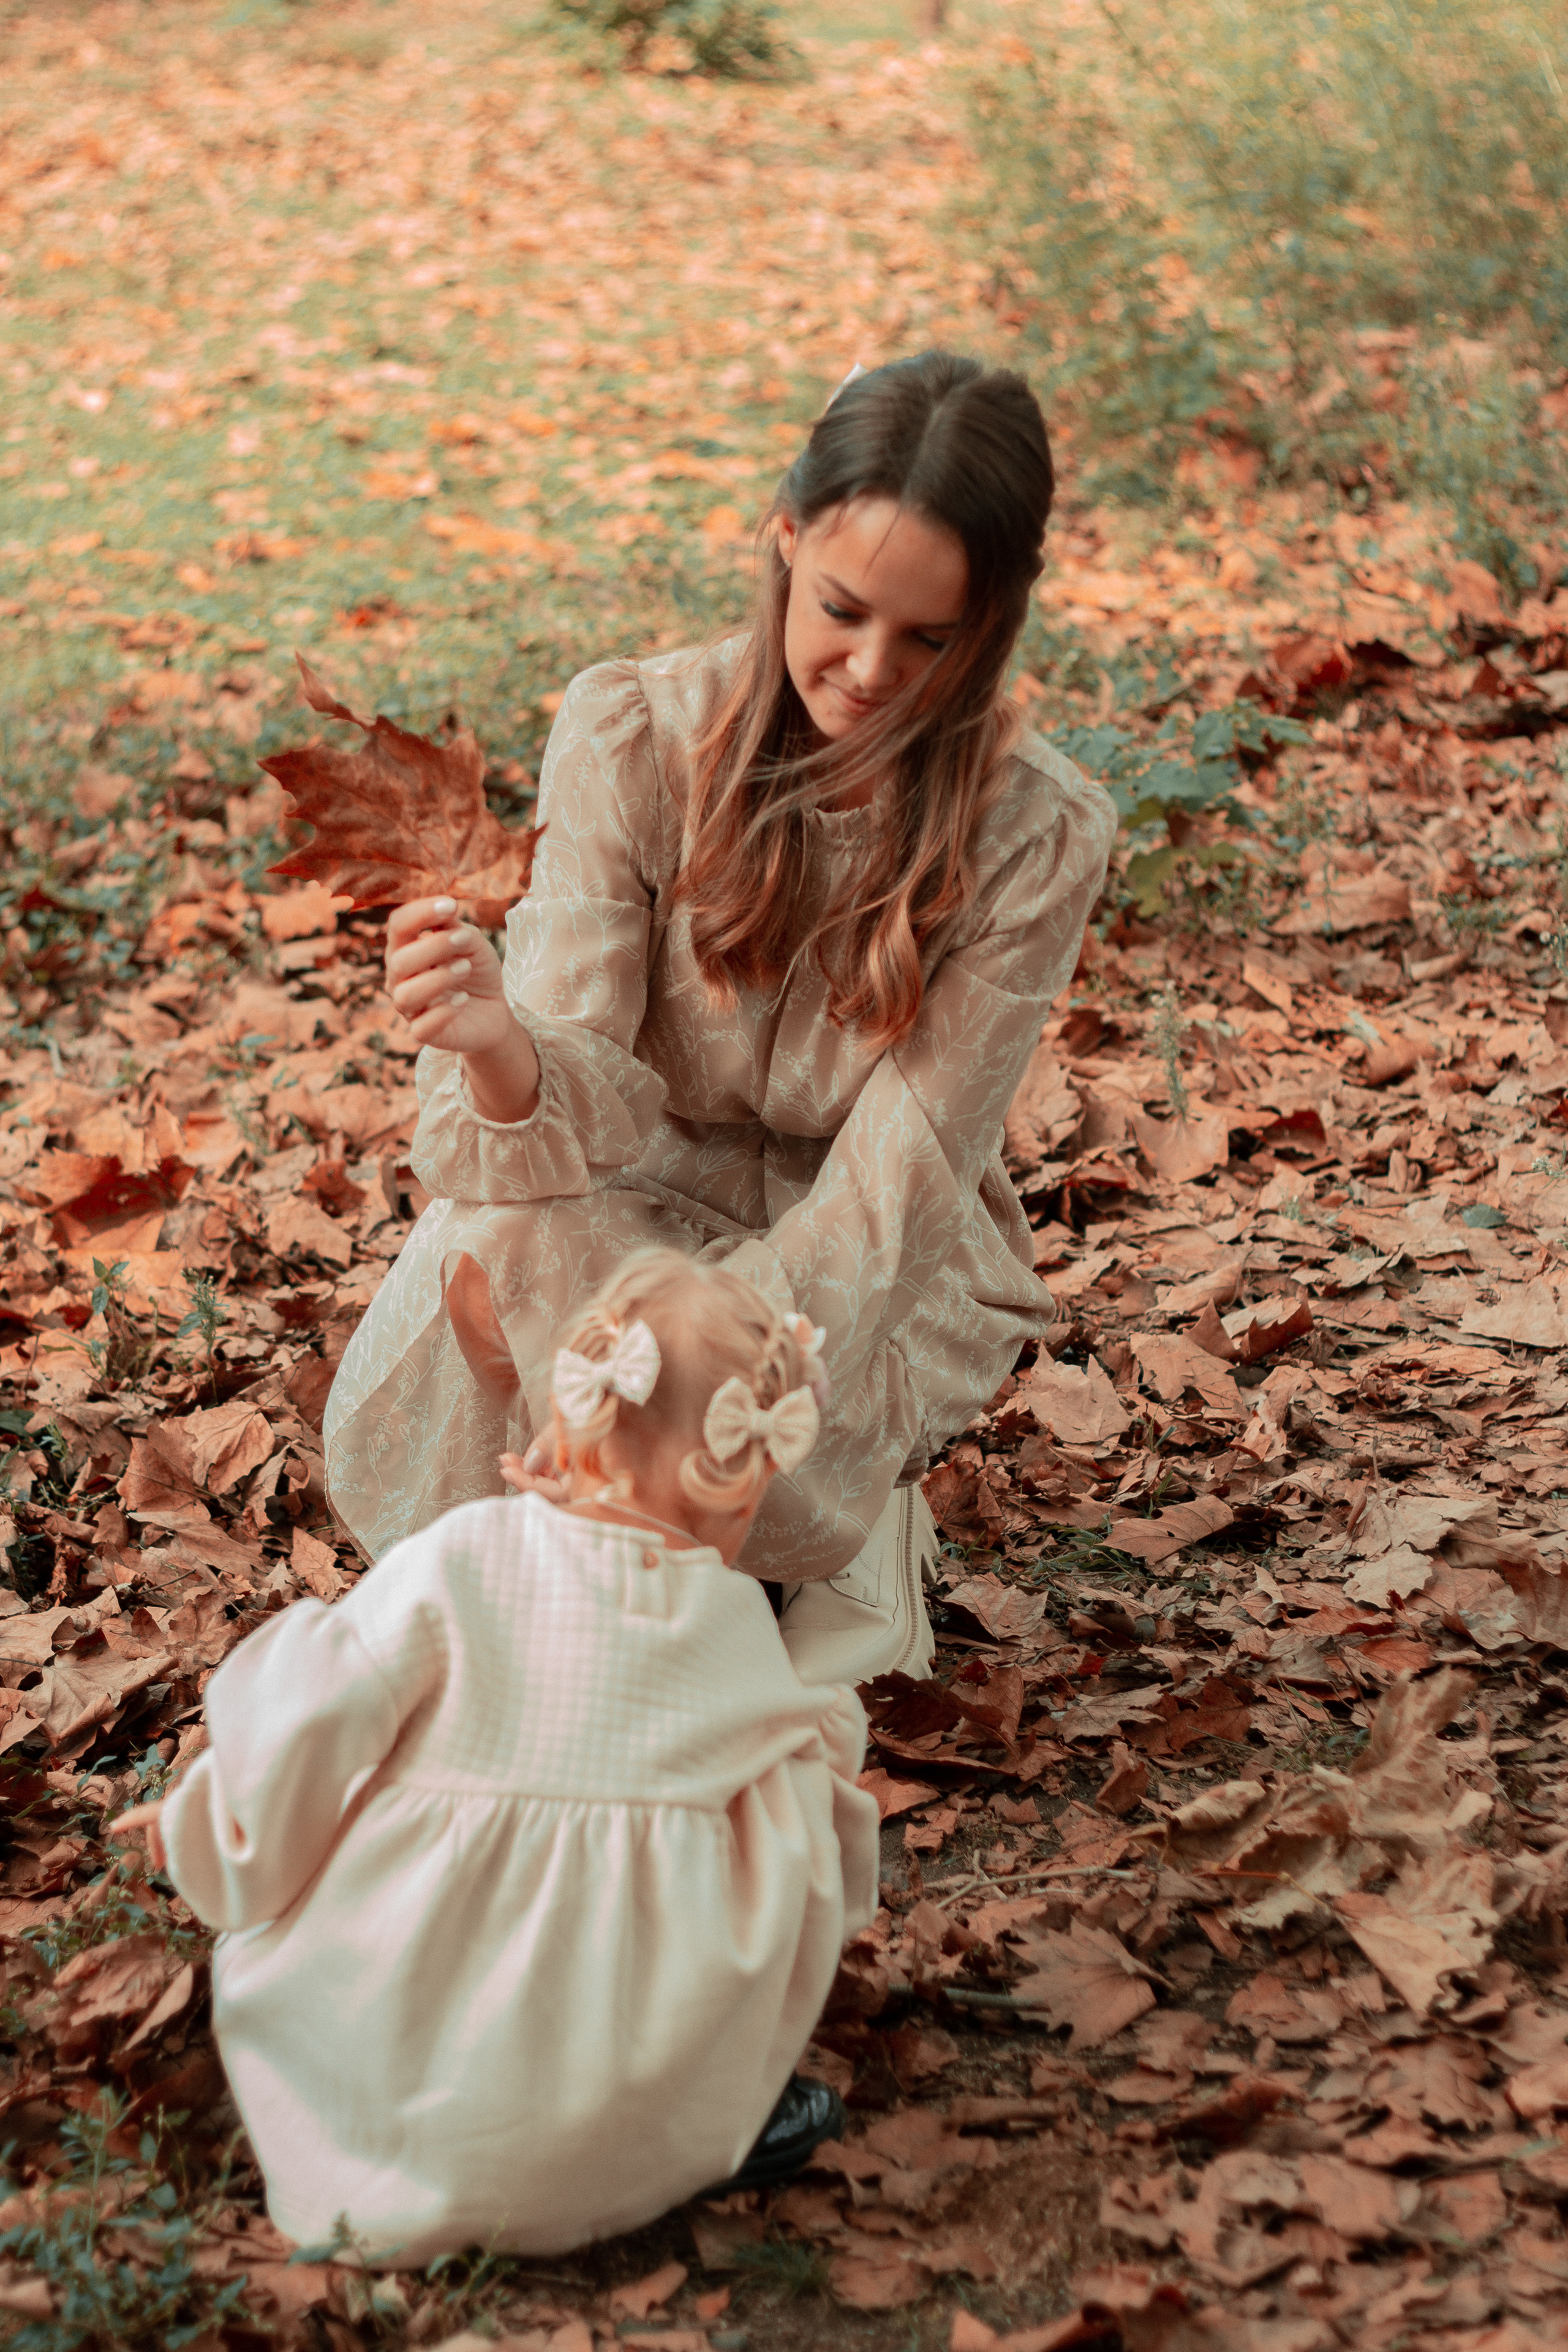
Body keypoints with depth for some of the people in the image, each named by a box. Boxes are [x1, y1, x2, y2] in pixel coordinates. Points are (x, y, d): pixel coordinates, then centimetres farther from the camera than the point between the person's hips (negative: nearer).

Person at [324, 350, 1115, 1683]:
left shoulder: (1039, 836, -17)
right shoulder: (633, 734, -14)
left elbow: (892, 1186, -19)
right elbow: (585, 1098, -19)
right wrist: (501, 1046, -45)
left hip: (878, 1273, -2)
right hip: (638, 1211, 2)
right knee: (498, 1244, -33)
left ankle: (853, 1521, 2)